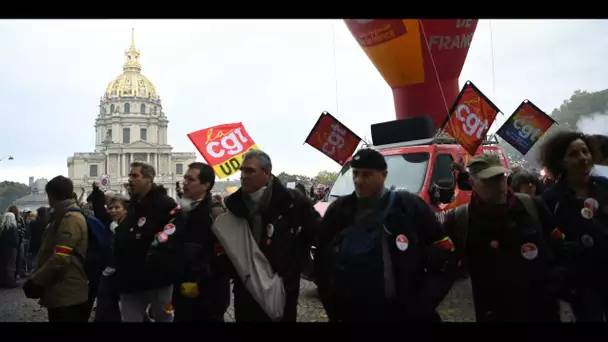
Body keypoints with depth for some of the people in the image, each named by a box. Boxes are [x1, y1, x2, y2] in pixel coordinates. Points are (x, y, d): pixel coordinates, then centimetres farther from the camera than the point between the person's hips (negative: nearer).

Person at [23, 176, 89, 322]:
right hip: (63, 295, 10)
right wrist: (38, 280, 18)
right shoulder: (65, 217, 17)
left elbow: (60, 259, -24)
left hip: (67, 297, -10)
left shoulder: (70, 219, -16)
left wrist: (34, 282, -15)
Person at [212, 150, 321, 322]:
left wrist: (292, 258, -1)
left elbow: (317, 232, -3)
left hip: (281, 292, -3)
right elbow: (221, 245, 11)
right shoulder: (234, 205, 0)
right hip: (245, 293, 3)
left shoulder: (292, 201, -12)